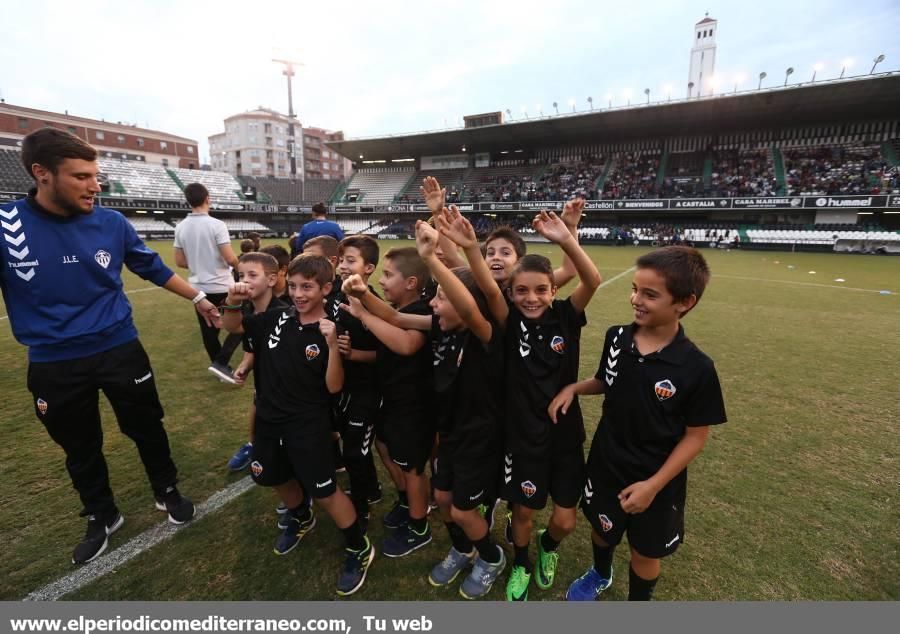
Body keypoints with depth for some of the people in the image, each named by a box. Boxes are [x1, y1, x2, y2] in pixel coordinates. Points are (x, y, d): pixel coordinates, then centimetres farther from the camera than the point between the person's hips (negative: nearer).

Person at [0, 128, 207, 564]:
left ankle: (167, 493, 38)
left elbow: (155, 269, 7)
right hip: (53, 365, 0)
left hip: (119, 350, 0)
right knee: (80, 449, 18)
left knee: (147, 429, 14)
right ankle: (102, 517, 41)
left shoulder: (112, 224, -8)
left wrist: (198, 299, 12)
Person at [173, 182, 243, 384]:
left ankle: (219, 364, 24)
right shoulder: (216, 224, -15)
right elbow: (230, 259, -19)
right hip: (221, 287, -6)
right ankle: (220, 362, -5)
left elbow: (180, 262, 6)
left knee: (209, 331, 14)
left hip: (198, 288, 6)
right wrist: (238, 265, 3)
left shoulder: (181, 227, 3)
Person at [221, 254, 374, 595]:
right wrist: (233, 302, -11)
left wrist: (332, 345, -33)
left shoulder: (330, 332, -17)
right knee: (270, 477, 25)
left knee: (324, 492, 0)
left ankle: (359, 549, 24)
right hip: (269, 417, 6)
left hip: (308, 424, -6)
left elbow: (334, 386, -20)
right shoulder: (277, 318, -4)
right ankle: (302, 518, 55)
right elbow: (233, 326, 10)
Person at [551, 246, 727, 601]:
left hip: (656, 482, -3)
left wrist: (653, 484, -16)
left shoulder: (697, 368, -23)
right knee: (602, 529, 27)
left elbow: (696, 436, -14)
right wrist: (573, 387, -12)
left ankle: (638, 599, 52)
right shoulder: (616, 338, -13)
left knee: (646, 552, 21)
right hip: (605, 465, 3)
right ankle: (600, 574, 60)